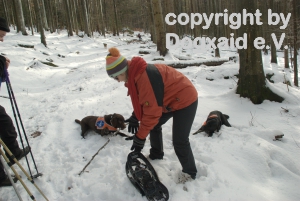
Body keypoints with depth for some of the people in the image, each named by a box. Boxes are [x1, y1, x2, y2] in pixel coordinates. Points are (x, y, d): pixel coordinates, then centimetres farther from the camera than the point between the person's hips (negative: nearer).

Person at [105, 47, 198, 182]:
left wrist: (140, 137, -22)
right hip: (170, 100, 10)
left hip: (185, 100, -10)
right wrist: (135, 117, -2)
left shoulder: (144, 78, -34)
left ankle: (189, 172, 17)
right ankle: (156, 154, 41)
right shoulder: (135, 74, -4)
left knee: (179, 141, -6)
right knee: (154, 125, 19)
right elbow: (143, 100, 9)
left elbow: (151, 112, -31)